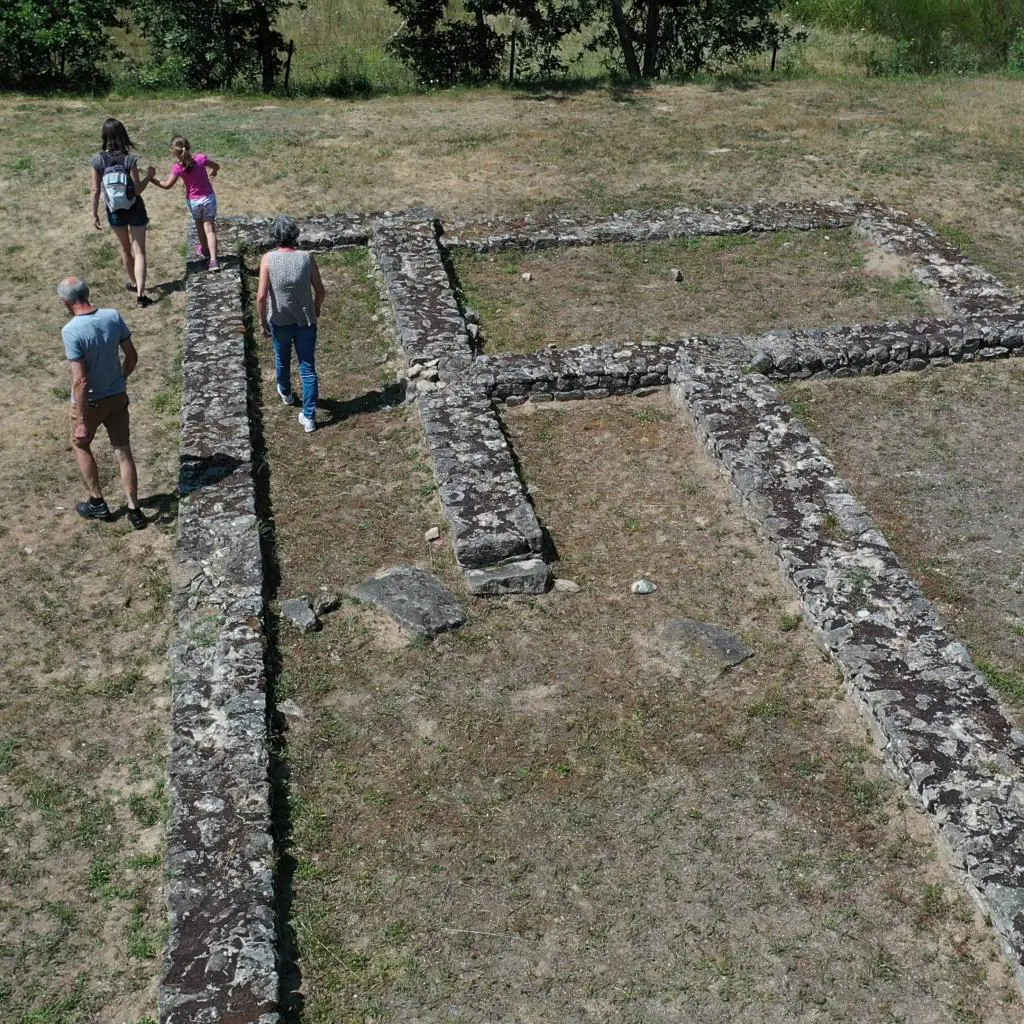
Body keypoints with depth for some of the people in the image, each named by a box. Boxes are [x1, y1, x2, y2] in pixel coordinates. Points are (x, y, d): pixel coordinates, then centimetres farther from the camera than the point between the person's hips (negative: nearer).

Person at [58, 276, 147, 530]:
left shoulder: (71, 331, -25)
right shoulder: (113, 316, -9)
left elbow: (80, 381, -25)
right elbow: (132, 357, 1)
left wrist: (82, 421, -18)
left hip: (90, 402, -4)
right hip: (118, 397, 4)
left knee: (80, 445, 23)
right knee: (123, 452, 14)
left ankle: (98, 502, 29)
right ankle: (134, 510, 20)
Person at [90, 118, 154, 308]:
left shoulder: (98, 160, -12)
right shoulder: (130, 159, -18)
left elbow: (96, 190, -7)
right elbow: (138, 190, -16)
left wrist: (94, 214, 4)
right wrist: (149, 175, 1)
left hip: (115, 212, 2)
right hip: (135, 210, -2)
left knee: (125, 248, 24)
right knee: (139, 251, 2)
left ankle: (133, 283, 40)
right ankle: (140, 292, -9)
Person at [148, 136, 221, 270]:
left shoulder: (178, 168, -16)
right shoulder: (201, 158, -13)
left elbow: (167, 185, -11)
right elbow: (216, 166, 3)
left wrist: (153, 179, 1)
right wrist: (213, 172, 25)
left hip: (193, 201, 0)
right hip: (209, 198, 0)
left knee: (199, 225, 24)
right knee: (210, 228, 0)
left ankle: (204, 250, 43)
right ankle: (213, 259, -13)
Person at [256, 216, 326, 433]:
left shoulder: (269, 259, -17)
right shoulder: (307, 257, -14)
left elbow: (262, 295, -18)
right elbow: (320, 291, -6)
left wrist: (262, 319, -2)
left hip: (280, 322, 0)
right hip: (306, 322, 0)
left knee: (282, 360, 27)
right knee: (308, 369, 9)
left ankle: (286, 393, 53)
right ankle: (309, 417, 9)